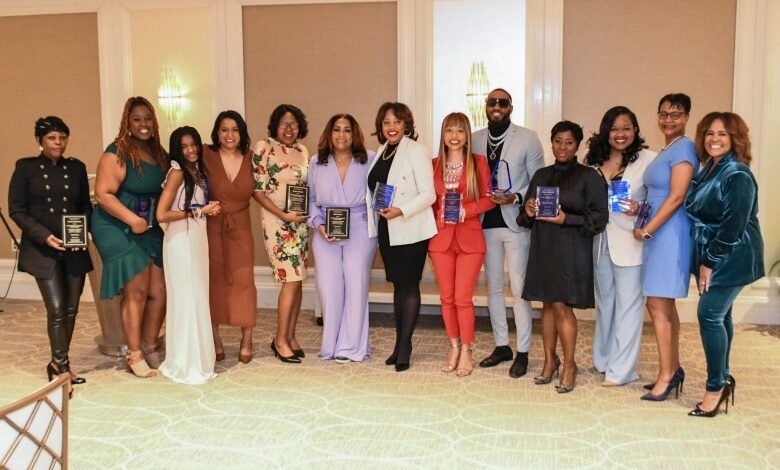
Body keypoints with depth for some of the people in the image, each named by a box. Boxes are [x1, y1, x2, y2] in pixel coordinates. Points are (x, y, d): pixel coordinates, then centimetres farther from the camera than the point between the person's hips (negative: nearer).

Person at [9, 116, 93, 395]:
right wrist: (44, 236, -14)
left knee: (71, 309, 6)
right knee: (56, 309, -9)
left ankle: (59, 364, 21)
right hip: (42, 249, -3)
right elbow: (16, 210, -3)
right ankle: (62, 367, 2)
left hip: (75, 249, 4)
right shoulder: (26, 167, 0)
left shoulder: (76, 168, 9)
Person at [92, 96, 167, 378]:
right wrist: (132, 220, -24)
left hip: (149, 229, 6)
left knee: (159, 292, 4)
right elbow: (103, 194, -16)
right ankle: (134, 355, 8)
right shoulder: (117, 154, -11)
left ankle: (149, 348, 22)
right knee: (136, 292, -5)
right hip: (118, 229, -6)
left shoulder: (159, 154, 10)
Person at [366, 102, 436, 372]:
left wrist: (401, 210, -25)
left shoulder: (416, 151, -9)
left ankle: (404, 347, 6)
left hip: (411, 230, -6)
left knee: (409, 285, -1)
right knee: (397, 284, 12)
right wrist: (377, 210, 4)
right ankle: (401, 344, 21)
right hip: (387, 230, 7)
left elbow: (428, 194, -14)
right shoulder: (381, 151, 13)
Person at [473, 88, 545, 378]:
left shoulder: (527, 138, -2)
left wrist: (515, 197, -18)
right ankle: (501, 345, 24)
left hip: (516, 223, -4)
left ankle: (522, 352, 7)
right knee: (494, 287, 12)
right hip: (486, 223, 4)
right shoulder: (475, 140, 8)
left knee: (518, 289, -2)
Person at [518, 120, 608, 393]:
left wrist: (565, 219, -17)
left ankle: (569, 365, 8)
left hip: (571, 250, -5)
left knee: (561, 306, -6)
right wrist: (528, 212, -5)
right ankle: (549, 360, 21)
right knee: (547, 304, 9)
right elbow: (525, 217, 18)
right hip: (543, 248, 5)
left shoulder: (589, 177, -2)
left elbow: (598, 218, -7)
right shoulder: (541, 175, 13)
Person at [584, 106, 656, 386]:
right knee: (604, 302, 17)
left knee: (627, 305, 1)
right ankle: (603, 359, 32)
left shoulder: (647, 159, -7)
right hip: (600, 240, 6)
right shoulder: (593, 161, 8)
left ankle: (621, 369, 10)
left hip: (629, 243, -5)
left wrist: (640, 210, -23)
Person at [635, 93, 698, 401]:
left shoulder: (683, 148, -11)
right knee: (664, 305, 13)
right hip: (660, 233, 9)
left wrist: (646, 231, -14)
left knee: (658, 305, -7)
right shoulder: (666, 150, 16)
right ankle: (673, 370, 22)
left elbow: (676, 197, -18)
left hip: (669, 234, -9)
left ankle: (667, 375, 1)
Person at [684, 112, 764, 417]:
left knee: (709, 314, -11)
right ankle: (723, 379, 24)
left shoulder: (738, 175, -16)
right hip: (711, 256, 8)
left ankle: (717, 386, 0)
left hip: (731, 258, -8)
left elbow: (733, 226, -20)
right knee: (719, 315, 13)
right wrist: (704, 261, 6)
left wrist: (711, 262, -17)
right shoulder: (709, 170, 9)